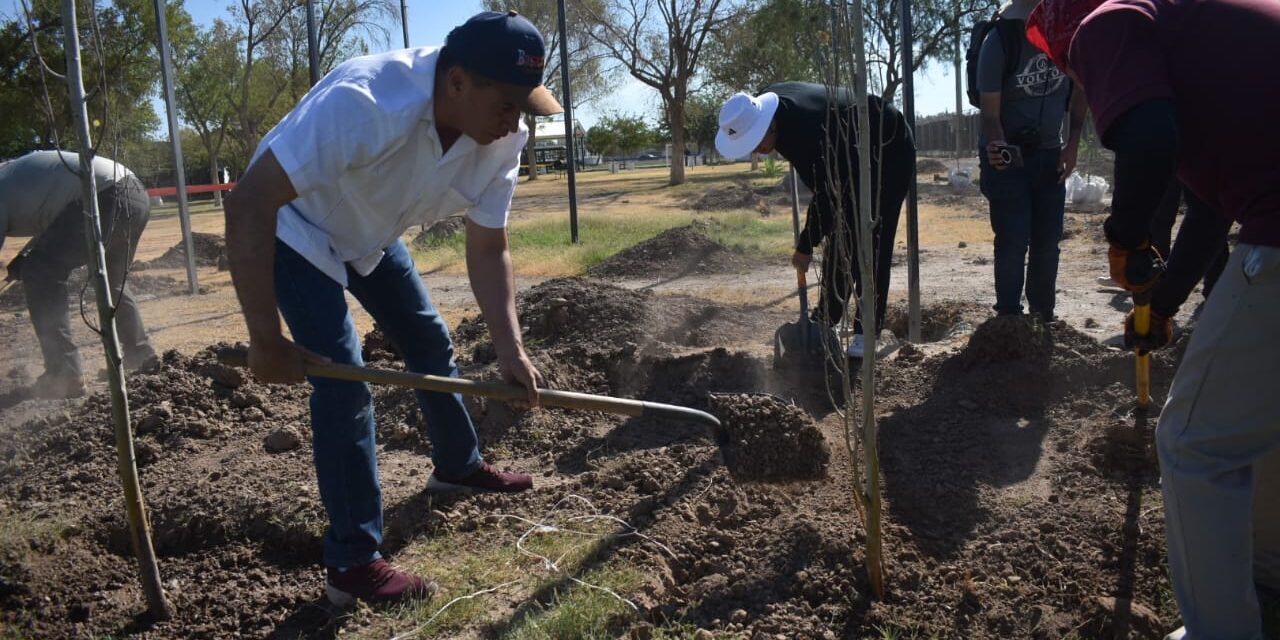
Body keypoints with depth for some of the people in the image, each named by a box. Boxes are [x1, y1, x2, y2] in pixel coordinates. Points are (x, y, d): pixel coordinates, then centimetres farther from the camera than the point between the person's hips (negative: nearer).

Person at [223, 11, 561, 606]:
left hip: (369, 233, 7)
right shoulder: (364, 103, -41)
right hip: (292, 227, -7)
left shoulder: (503, 137, -20)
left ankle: (459, 466, 40)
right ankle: (351, 564, -2)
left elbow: (488, 250, -10)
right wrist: (266, 341, -38)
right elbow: (248, 203, -40)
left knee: (430, 341, 15)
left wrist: (509, 347, -22)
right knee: (343, 376, -14)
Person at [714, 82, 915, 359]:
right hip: (849, 154, 9)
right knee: (838, 235, 7)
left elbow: (826, 196, -30)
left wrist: (806, 246, -20)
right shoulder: (765, 104, -14)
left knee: (871, 243, -13)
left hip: (889, 153, -9)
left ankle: (867, 331, -8)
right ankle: (826, 318, 15)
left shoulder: (808, 134, -39)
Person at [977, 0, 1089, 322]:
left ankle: (1043, 318, 17)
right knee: (1013, 241, -8)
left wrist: (1073, 144, 3)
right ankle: (1009, 320, 1)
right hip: (1007, 155, -4)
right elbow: (990, 111, -18)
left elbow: (1080, 91, 9)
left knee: (1048, 241, 6)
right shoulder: (1001, 39, -18)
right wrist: (998, 148, -37)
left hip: (1049, 154, 4)